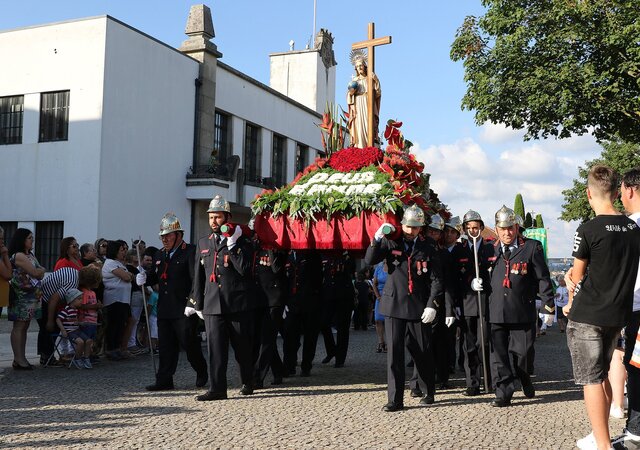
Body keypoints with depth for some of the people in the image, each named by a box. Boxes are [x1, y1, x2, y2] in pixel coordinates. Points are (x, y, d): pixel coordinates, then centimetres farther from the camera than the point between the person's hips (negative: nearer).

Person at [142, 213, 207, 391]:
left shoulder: (190, 252, -6)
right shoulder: (159, 255, 17)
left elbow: (197, 279, -14)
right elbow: (156, 277, 21)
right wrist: (144, 278, -1)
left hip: (184, 309, -6)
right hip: (164, 309, 6)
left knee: (188, 342, 0)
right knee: (165, 345, 7)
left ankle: (201, 371, 23)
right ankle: (164, 380, 12)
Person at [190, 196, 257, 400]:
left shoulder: (241, 242, 0)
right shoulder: (203, 243, 14)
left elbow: (245, 269, -16)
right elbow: (199, 276, 17)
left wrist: (232, 245, -19)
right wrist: (195, 302, 15)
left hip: (239, 304, -3)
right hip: (212, 304, 3)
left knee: (243, 346, 8)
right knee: (215, 346, -4)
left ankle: (248, 382, 28)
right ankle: (217, 388, -2)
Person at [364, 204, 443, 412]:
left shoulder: (428, 248, 4)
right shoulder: (391, 243, 5)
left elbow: (436, 279, 2)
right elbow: (369, 260, -5)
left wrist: (432, 305, -8)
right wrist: (377, 238, -18)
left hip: (418, 308, 0)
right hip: (394, 305, 0)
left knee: (423, 352, 7)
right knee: (394, 352, -2)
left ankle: (429, 392, 29)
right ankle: (395, 399, 3)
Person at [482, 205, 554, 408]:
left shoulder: (531, 247, 1)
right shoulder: (490, 250, 11)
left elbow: (542, 277, 0)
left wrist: (549, 305, -4)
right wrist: (475, 281, 3)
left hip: (522, 311, -3)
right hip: (496, 313, 3)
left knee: (520, 353, 3)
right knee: (498, 355, 1)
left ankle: (525, 380, 33)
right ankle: (503, 393, 9)